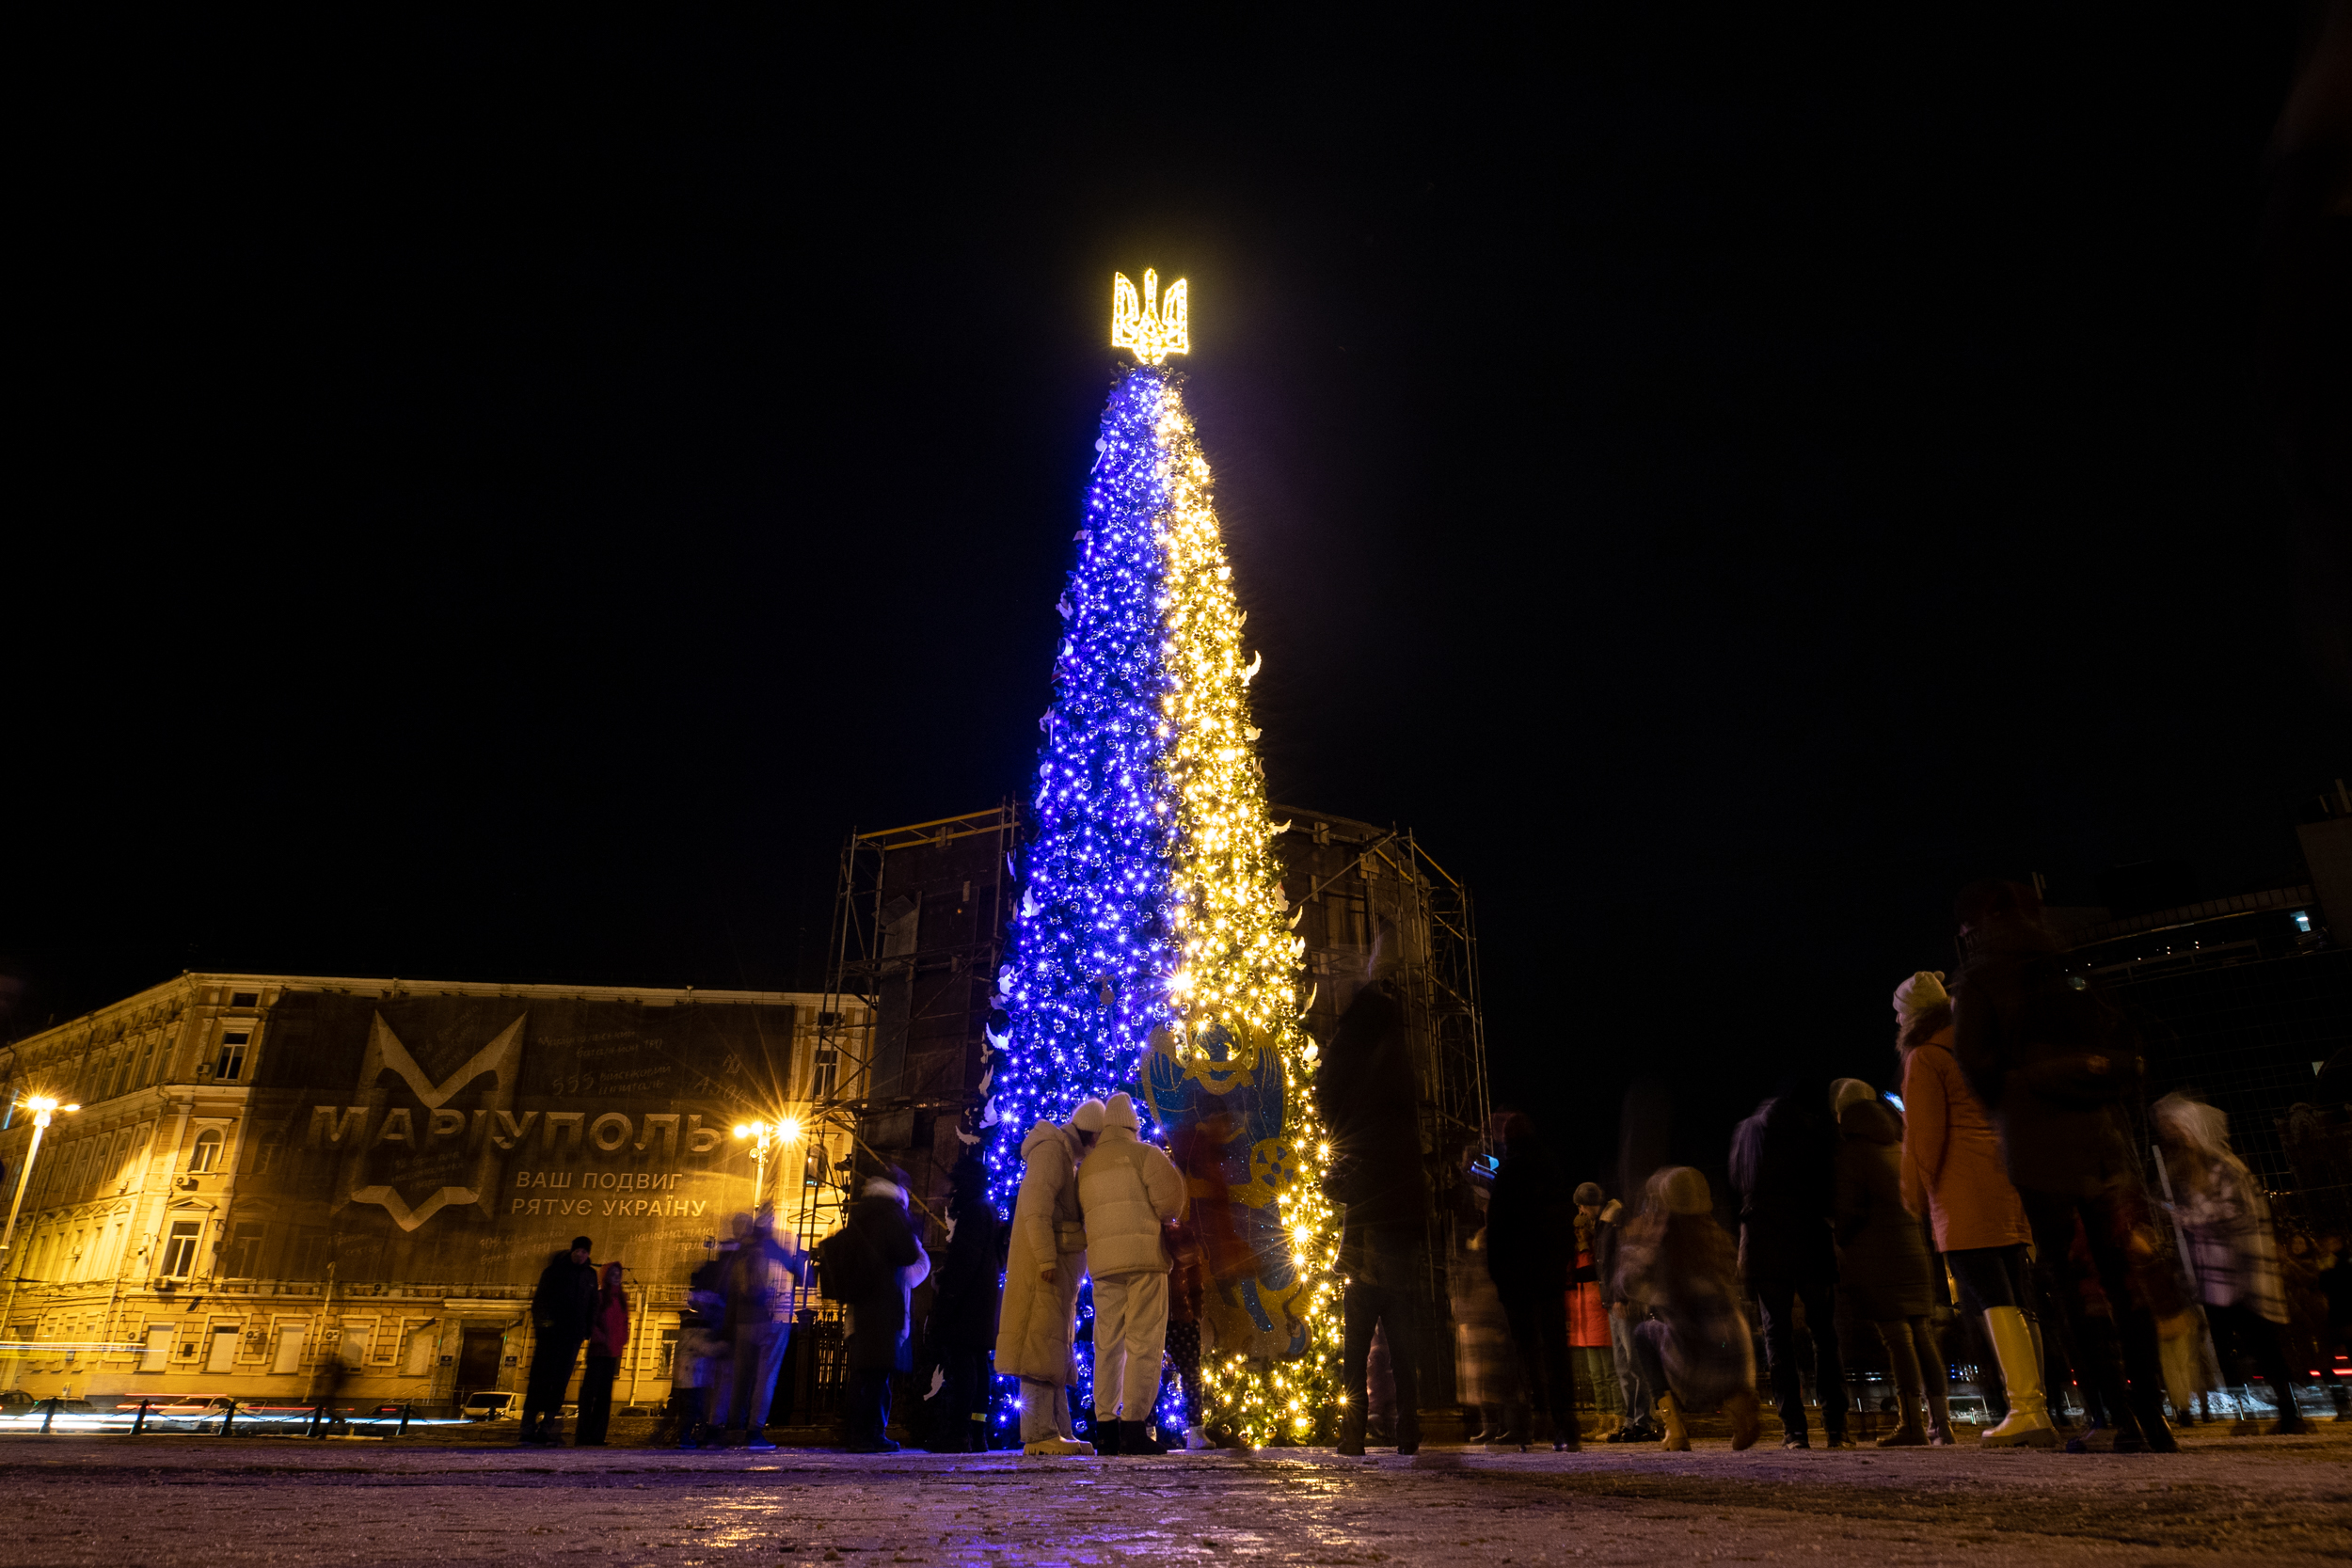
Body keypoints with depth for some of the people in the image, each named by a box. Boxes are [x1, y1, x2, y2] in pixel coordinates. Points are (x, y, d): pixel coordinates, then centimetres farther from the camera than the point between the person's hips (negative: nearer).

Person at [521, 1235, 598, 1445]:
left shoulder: (590, 1275, 13)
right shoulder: (554, 1270, 2)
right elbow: (539, 1299, -2)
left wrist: (589, 1329, 9)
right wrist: (541, 1322, -17)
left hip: (573, 1335, 3)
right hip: (550, 1332, -3)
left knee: (560, 1381, 1)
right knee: (540, 1378, -6)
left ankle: (547, 1427, 4)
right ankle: (528, 1428, -4)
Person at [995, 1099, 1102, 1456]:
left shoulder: (1065, 1156, 22)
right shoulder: (1051, 1149, -9)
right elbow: (1036, 1205, -19)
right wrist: (1047, 1258, -25)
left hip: (1059, 1263, 10)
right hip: (1048, 1259, -10)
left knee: (1056, 1349, 8)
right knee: (1042, 1341, -12)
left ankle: (1059, 1433, 9)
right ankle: (1039, 1433, -14)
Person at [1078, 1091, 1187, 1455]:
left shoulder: (1085, 1166, 19)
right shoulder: (1145, 1153, 2)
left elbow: (1084, 1215, 13)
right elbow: (1169, 1201, -8)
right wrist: (1163, 1219, 11)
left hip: (1102, 1260, 5)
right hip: (1144, 1256, -5)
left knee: (1108, 1344, 8)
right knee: (1144, 1343, -4)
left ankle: (1106, 1427, 6)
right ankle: (1134, 1425, -9)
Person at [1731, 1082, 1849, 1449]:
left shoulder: (1748, 1131, 17)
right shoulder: (1817, 1127, 2)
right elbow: (1831, 1189, -1)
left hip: (1762, 1244, 3)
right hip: (1812, 1242, -3)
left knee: (1778, 1336, 3)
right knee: (1825, 1335, 7)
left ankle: (1794, 1429, -4)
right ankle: (1835, 1426, 2)